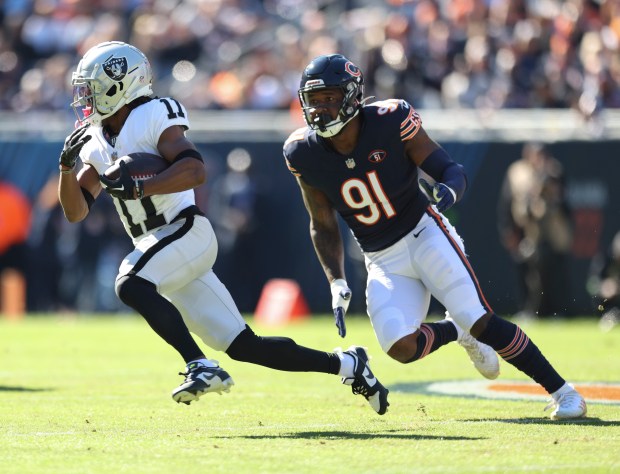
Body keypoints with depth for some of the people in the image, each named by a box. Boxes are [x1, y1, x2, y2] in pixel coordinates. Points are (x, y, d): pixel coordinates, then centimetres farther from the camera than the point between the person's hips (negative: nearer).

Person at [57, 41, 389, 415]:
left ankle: (201, 367, -33)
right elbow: (76, 211, 14)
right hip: (160, 248, 8)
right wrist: (68, 165, -3)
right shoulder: (97, 143, 16)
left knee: (131, 284, -32)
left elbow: (196, 171, -22)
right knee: (243, 346, 5)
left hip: (185, 231, -8)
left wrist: (139, 188, -31)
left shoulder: (152, 118, -8)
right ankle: (345, 364, 15)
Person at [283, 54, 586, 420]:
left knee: (482, 323, -17)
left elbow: (453, 171, -13)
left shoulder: (390, 122, -17)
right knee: (401, 347, -18)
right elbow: (323, 226, 3)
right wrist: (337, 283, -5)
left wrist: (448, 191, -36)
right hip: (383, 262, 3)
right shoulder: (306, 154, -9)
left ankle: (562, 392, -5)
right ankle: (456, 332, 15)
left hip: (424, 235, -3)